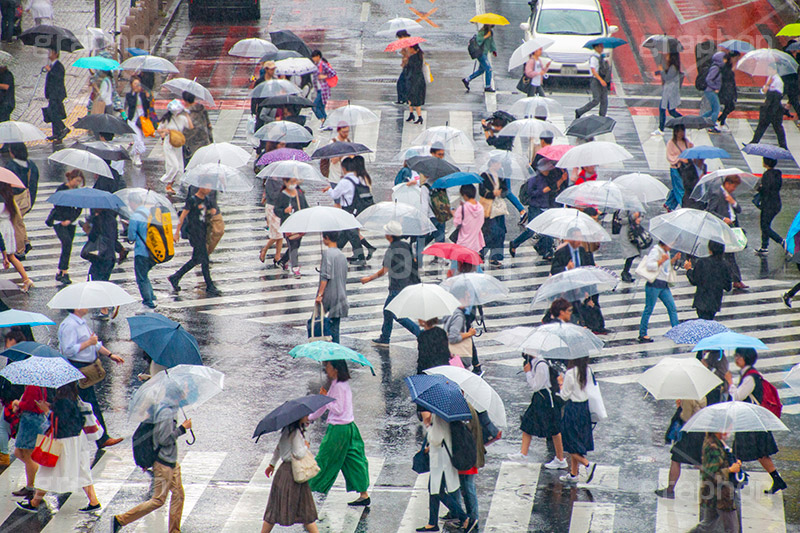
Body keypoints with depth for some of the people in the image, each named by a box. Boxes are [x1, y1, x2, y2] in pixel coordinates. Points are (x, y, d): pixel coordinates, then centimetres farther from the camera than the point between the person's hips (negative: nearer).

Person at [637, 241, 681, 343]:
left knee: (672, 307, 4)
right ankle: (642, 334, 8)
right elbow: (649, 266, -22)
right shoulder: (655, 251, -12)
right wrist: (662, 260, -22)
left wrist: (674, 259, 12)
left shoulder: (666, 252, 15)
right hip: (654, 284, -8)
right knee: (649, 309, 0)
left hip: (664, 285, 8)